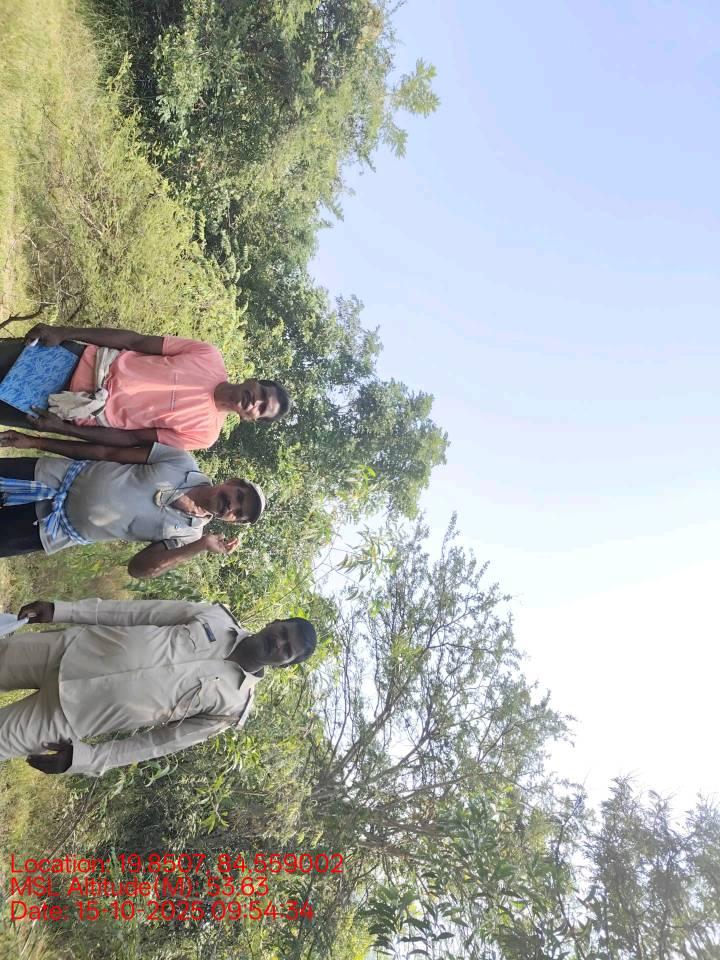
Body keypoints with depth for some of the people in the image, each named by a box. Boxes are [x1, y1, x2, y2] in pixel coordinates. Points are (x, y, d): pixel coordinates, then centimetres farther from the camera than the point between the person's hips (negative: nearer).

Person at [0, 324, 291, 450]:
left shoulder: (203, 433, -15)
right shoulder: (210, 357, -10)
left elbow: (132, 439, -12)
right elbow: (139, 340, -8)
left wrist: (61, 428, -16)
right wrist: (64, 332, -11)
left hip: (86, 413, -2)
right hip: (89, 360, 3)